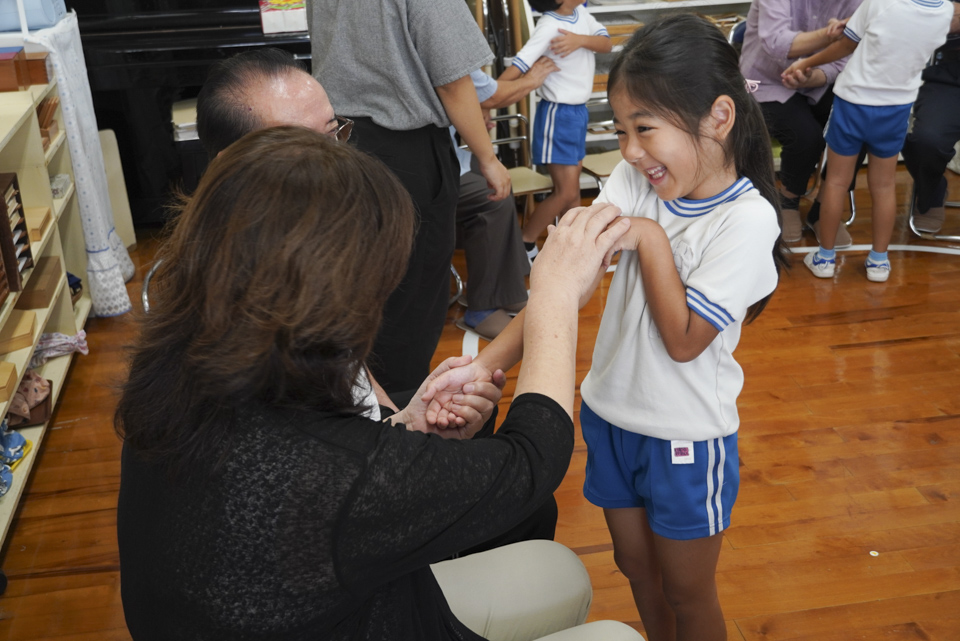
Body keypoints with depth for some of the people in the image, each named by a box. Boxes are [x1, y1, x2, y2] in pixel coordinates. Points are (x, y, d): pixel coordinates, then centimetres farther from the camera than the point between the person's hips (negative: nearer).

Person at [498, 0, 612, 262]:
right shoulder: (549, 25, -22)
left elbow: (606, 44, -5)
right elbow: (516, 68, -30)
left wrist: (580, 40, -26)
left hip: (578, 111, 8)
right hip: (558, 114, -8)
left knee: (572, 187, 15)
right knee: (566, 192, -6)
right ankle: (522, 245, 6)